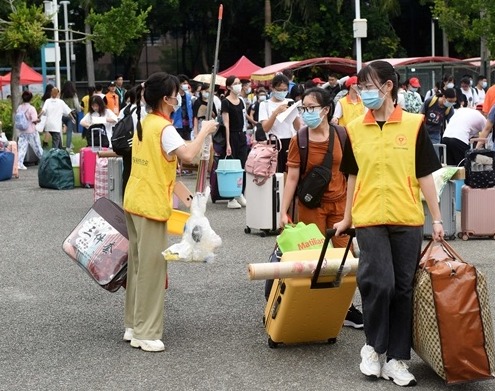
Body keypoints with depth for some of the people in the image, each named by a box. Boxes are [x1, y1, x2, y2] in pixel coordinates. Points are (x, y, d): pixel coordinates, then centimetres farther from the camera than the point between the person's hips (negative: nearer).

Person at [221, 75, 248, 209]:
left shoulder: (241, 101, 12)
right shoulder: (226, 102, -8)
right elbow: (226, 124, -12)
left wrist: (247, 136, 13)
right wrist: (228, 144, -17)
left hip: (242, 136, 7)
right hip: (232, 136, -7)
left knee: (243, 166, 5)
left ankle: (240, 195, 14)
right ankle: (231, 198, 0)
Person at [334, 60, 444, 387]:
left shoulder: (413, 125, -1)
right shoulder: (355, 129, 4)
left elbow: (425, 174, 1)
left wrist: (437, 218, 0)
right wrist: (346, 218, 16)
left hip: (407, 219, 0)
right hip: (369, 219, 0)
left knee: (403, 288, 5)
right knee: (379, 282, -13)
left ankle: (397, 359, 15)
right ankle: (373, 347, 10)